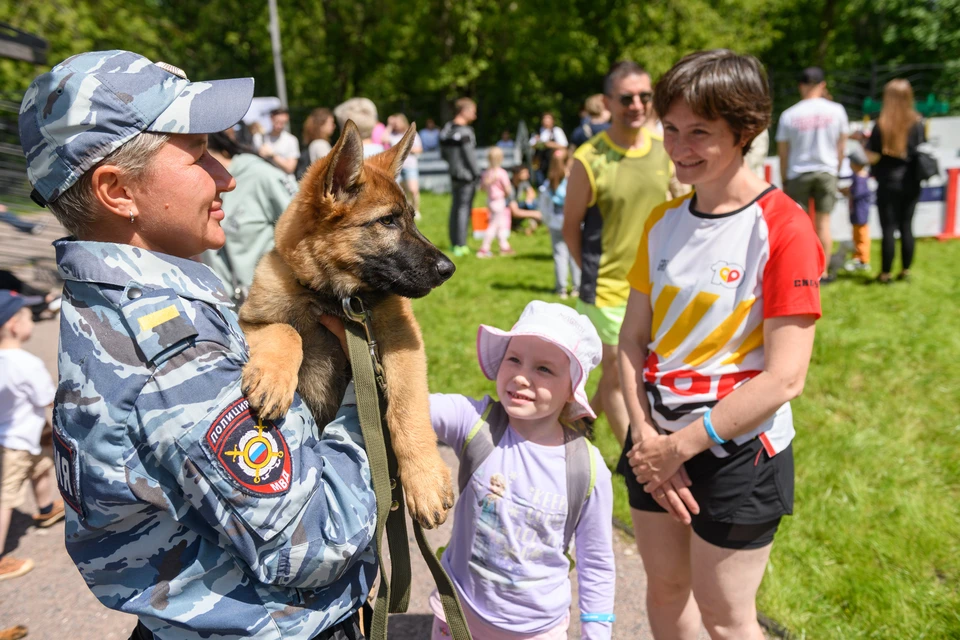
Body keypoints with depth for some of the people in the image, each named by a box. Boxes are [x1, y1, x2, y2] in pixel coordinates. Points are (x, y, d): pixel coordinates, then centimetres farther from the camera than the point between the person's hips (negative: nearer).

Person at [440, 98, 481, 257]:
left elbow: (443, 152, 15)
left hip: (454, 174, 8)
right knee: (463, 209, -3)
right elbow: (470, 156, -16)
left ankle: (454, 243, 23)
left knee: (455, 208, 15)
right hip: (466, 175, -8)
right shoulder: (465, 132, -18)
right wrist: (477, 174, -7)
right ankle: (460, 245, -1)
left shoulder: (446, 129, 8)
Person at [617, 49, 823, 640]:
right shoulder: (664, 223, 3)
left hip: (739, 451, -5)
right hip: (658, 442, 6)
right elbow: (634, 338, 3)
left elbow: (785, 378, -19)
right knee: (666, 588, 20)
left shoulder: (783, 229, -16)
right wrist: (646, 438, -8)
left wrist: (679, 447, -15)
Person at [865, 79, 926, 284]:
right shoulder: (917, 123, 0)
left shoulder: (882, 124, -11)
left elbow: (872, 157, -13)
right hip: (911, 183, 4)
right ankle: (906, 271, 18)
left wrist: (865, 141, 3)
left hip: (889, 184, -4)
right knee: (906, 226, 12)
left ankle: (885, 273, 6)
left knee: (888, 228, 1)